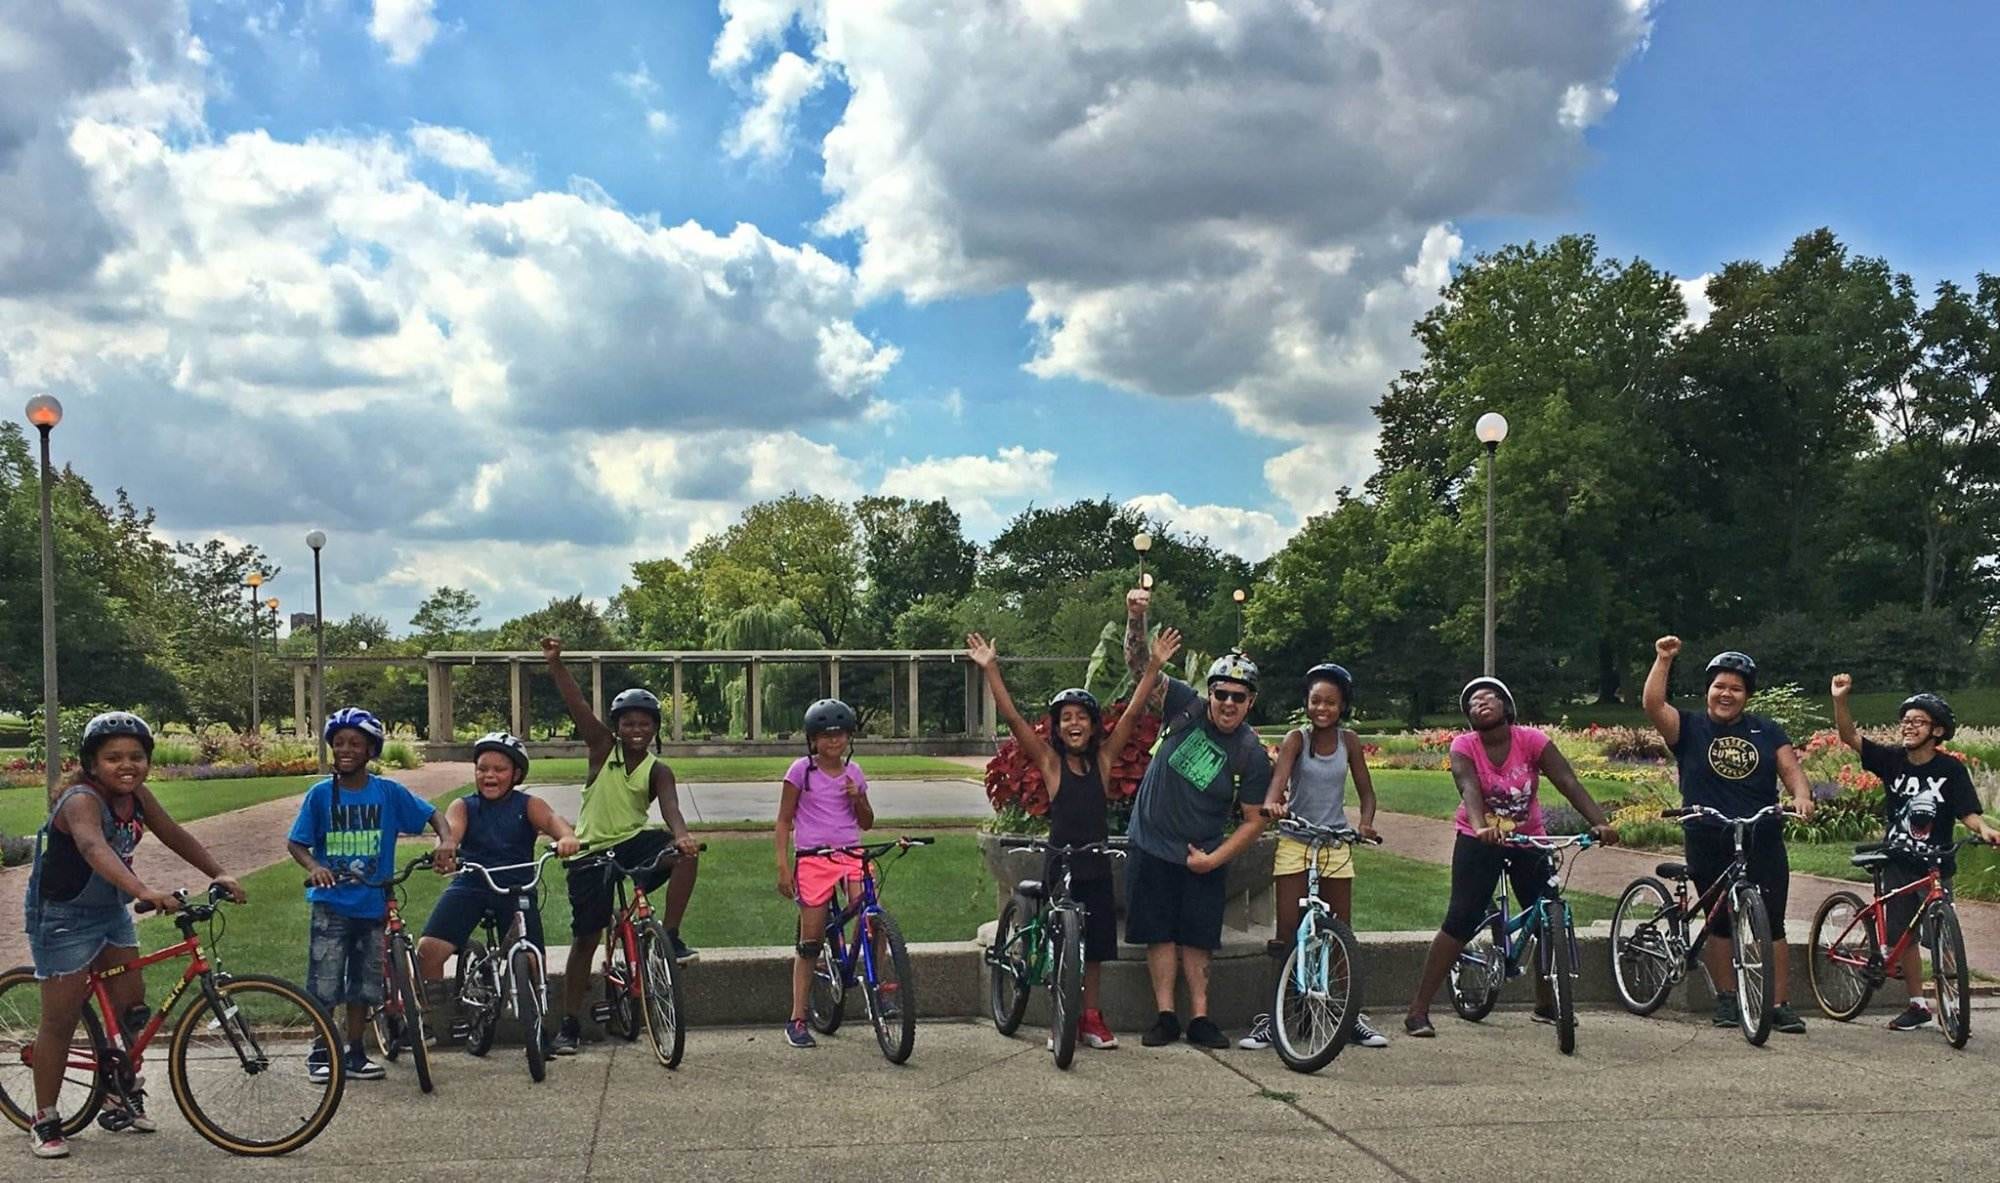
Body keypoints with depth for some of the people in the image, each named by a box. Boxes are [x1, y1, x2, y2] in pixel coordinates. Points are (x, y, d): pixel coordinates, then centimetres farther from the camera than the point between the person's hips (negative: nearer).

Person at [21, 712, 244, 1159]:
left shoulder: (136, 796, -5)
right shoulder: (82, 800, -29)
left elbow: (176, 836, -4)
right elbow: (94, 848, -47)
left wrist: (219, 874, -20)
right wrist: (145, 892, -62)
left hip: (112, 912, 7)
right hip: (63, 917, -7)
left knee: (131, 1009, 10)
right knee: (61, 1021, 0)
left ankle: (120, 1097, 26)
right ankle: (45, 1121, 13)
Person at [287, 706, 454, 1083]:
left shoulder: (388, 792, -2)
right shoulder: (321, 794, -4)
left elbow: (429, 814, 4)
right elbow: (295, 843, -1)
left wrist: (446, 839, -17)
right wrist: (313, 867, -21)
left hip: (372, 903, 2)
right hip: (331, 902, -2)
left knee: (362, 986, 10)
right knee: (324, 985, -1)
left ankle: (355, 1053, 22)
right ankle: (320, 1053, 14)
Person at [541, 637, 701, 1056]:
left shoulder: (657, 771, -5)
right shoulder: (603, 748, -4)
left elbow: (670, 806, -24)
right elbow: (577, 704, -15)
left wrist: (682, 834, -46)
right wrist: (555, 663, -27)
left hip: (633, 842, 1)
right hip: (592, 851, -1)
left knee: (684, 856, -29)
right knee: (585, 938, 1)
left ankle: (670, 937, -16)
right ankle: (571, 1024, 14)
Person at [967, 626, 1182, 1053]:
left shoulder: (1103, 759, 3)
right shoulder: (1050, 762, -4)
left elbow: (1132, 714, -2)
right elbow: (1013, 718, -12)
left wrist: (1155, 666, -8)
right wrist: (990, 670, -20)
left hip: (1096, 866, 3)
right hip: (1060, 865, -3)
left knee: (1094, 945, 11)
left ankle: (1091, 1017, 23)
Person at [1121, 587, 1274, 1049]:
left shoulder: (1252, 754, -10)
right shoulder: (1187, 707, -8)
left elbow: (1255, 820, -5)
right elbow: (1140, 665, -13)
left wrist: (1214, 858, -13)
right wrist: (1136, 620, -31)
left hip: (1203, 857, -1)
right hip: (1151, 845, 1)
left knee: (1197, 937, 4)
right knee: (1159, 933, 3)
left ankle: (1200, 1019, 11)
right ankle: (1165, 1016, 9)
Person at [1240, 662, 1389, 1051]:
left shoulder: (1348, 742, 0)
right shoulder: (1296, 739, -7)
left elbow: (1365, 791, 2)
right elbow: (1279, 777, -25)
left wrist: (1365, 823, -19)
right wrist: (1273, 803, -47)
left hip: (1335, 843, 2)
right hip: (1295, 841, -2)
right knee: (1288, 932, -3)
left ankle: (1351, 1015, 17)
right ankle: (1273, 1015, 3)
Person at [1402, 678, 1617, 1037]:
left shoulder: (1531, 741, -12)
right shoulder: (1464, 746, -13)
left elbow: (1569, 782, -22)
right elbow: (1469, 789, -31)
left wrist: (1599, 822, -37)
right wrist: (1482, 828, -50)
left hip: (1528, 840, 2)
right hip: (1479, 842, -2)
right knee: (1461, 920, -12)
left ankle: (1546, 1005, 23)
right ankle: (1418, 1010, -9)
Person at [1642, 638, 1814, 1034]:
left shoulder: (1766, 731, 11)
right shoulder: (1689, 727, 3)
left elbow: (1791, 769, 4)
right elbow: (1652, 705, -13)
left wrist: (1802, 797, -16)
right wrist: (1663, 660, -20)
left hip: (1762, 842, 1)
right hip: (1708, 845, -1)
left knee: (1772, 924, 0)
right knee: (1719, 922, 7)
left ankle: (1781, 1005, 6)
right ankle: (1725, 998, 20)